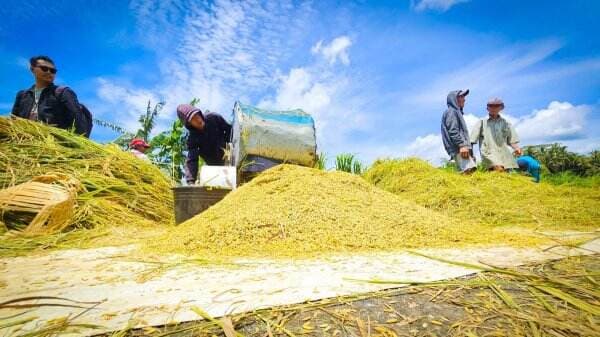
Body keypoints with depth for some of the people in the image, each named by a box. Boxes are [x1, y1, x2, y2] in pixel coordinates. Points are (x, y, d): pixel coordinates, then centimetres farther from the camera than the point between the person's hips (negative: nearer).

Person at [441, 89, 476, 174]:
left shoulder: (457, 112, 31)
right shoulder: (451, 111, 1)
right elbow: (453, 131, -13)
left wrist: (466, 146, 25)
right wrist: (461, 145, -21)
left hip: (463, 148, 10)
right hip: (458, 149, -10)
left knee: (471, 172, 0)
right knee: (469, 171, -23)